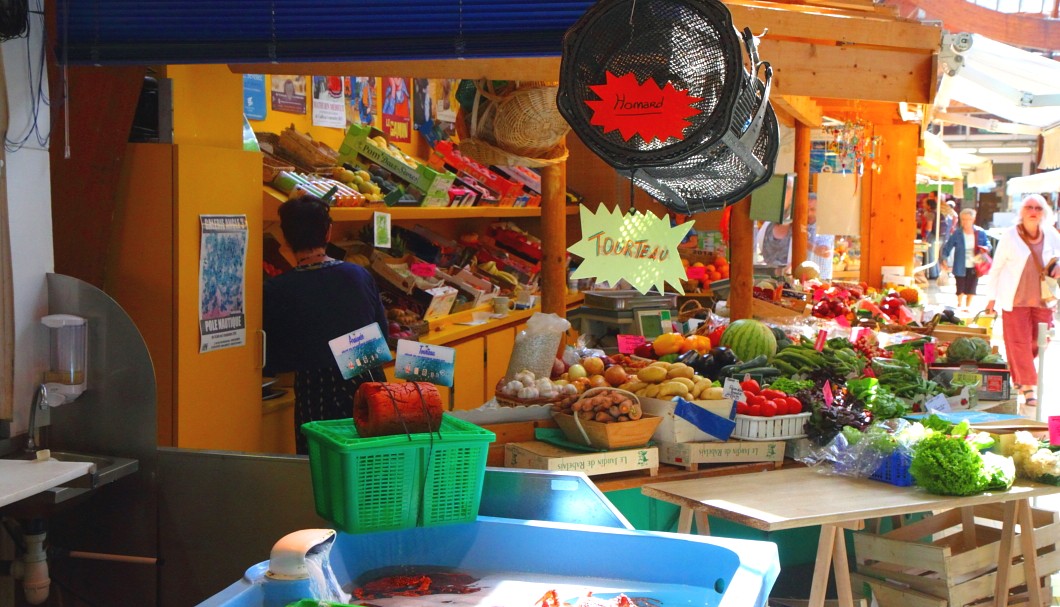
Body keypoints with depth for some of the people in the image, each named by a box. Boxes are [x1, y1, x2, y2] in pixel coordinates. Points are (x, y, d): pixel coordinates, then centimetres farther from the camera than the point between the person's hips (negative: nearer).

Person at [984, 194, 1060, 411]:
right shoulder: (1009, 236, -4)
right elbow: (996, 268, 1)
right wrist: (992, 297, 0)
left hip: (1042, 300, 3)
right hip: (1015, 300, -3)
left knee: (1038, 343, 7)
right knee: (1019, 343, -5)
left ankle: (1018, 375, 31)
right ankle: (1028, 387, -3)